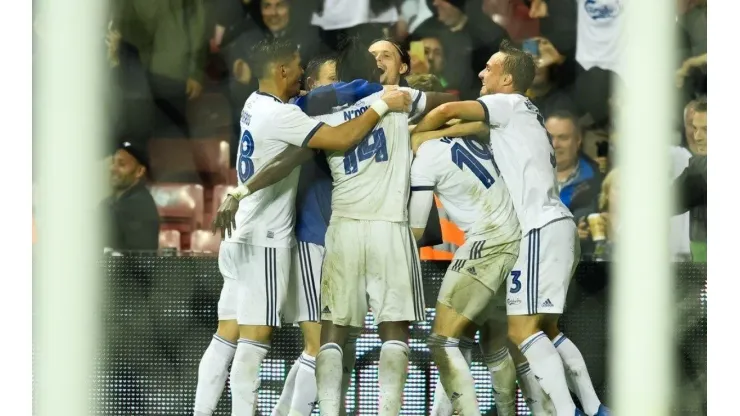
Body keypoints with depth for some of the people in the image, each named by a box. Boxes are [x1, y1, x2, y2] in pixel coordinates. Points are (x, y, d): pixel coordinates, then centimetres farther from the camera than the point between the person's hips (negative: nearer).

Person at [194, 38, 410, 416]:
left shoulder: (256, 104, 11)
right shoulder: (280, 115, -17)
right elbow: (342, 139, -22)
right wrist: (382, 106, -11)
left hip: (240, 238, 9)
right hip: (264, 240, -9)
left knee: (227, 336, 9)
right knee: (255, 338, -9)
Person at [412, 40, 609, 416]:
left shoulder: (510, 104, -3)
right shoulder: (525, 115, 25)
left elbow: (448, 111, -15)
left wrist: (407, 138, -1)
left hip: (540, 229, -10)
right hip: (554, 227, 10)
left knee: (522, 329, -14)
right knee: (545, 328, 15)